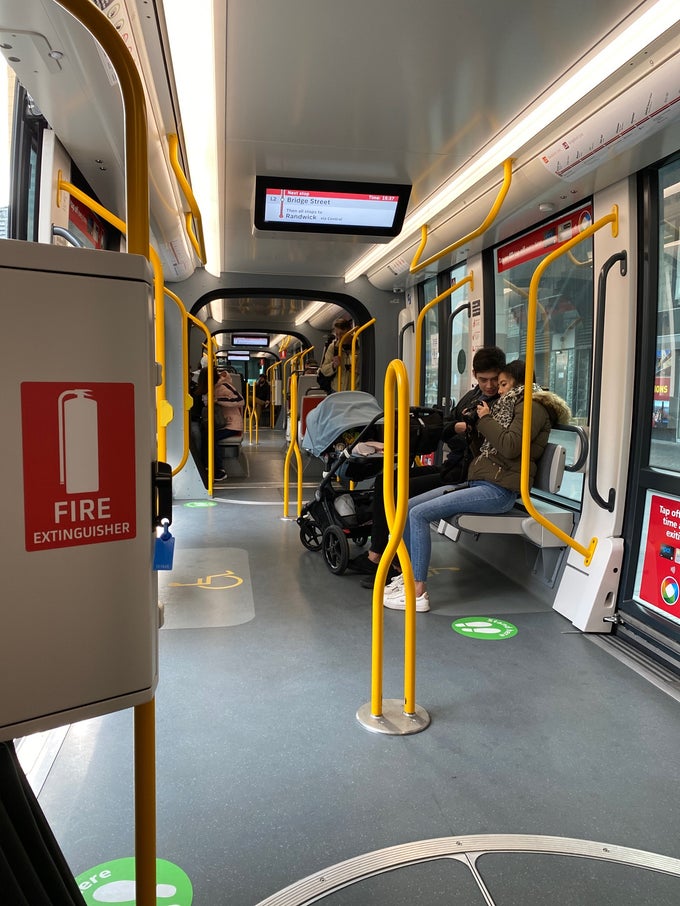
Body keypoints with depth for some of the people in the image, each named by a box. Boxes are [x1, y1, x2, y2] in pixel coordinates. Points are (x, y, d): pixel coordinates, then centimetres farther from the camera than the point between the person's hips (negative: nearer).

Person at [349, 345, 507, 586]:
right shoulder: (471, 397, 15)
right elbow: (444, 431, 20)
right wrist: (457, 427, 0)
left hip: (466, 476, -9)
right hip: (451, 467, 9)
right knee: (385, 480, 4)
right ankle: (375, 554, 4)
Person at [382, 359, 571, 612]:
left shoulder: (532, 407, -3)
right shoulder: (511, 405, 26)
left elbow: (511, 447, -20)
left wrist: (486, 419, -7)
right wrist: (472, 425, 12)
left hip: (498, 490, -10)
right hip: (476, 482, 10)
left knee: (419, 513, -21)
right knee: (409, 506, 0)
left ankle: (419, 592, -17)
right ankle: (409, 574, 6)